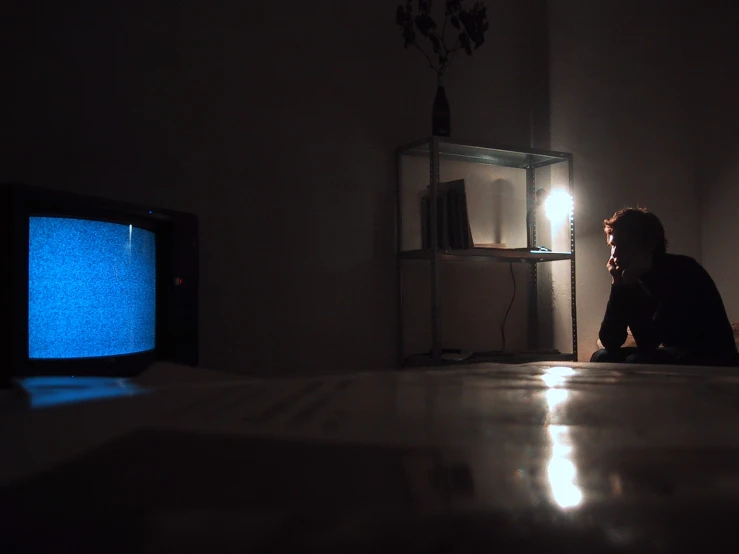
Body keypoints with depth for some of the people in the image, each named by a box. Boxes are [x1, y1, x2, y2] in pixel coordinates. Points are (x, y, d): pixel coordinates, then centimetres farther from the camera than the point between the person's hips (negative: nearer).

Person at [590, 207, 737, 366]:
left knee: (636, 362, -29)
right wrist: (617, 285, -14)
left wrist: (629, 285, -23)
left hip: (714, 362, -7)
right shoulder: (631, 279, 0)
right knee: (602, 358, -8)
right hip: (672, 355, 7)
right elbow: (610, 342, -7)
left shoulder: (682, 271, -20)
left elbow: (647, 344, -26)